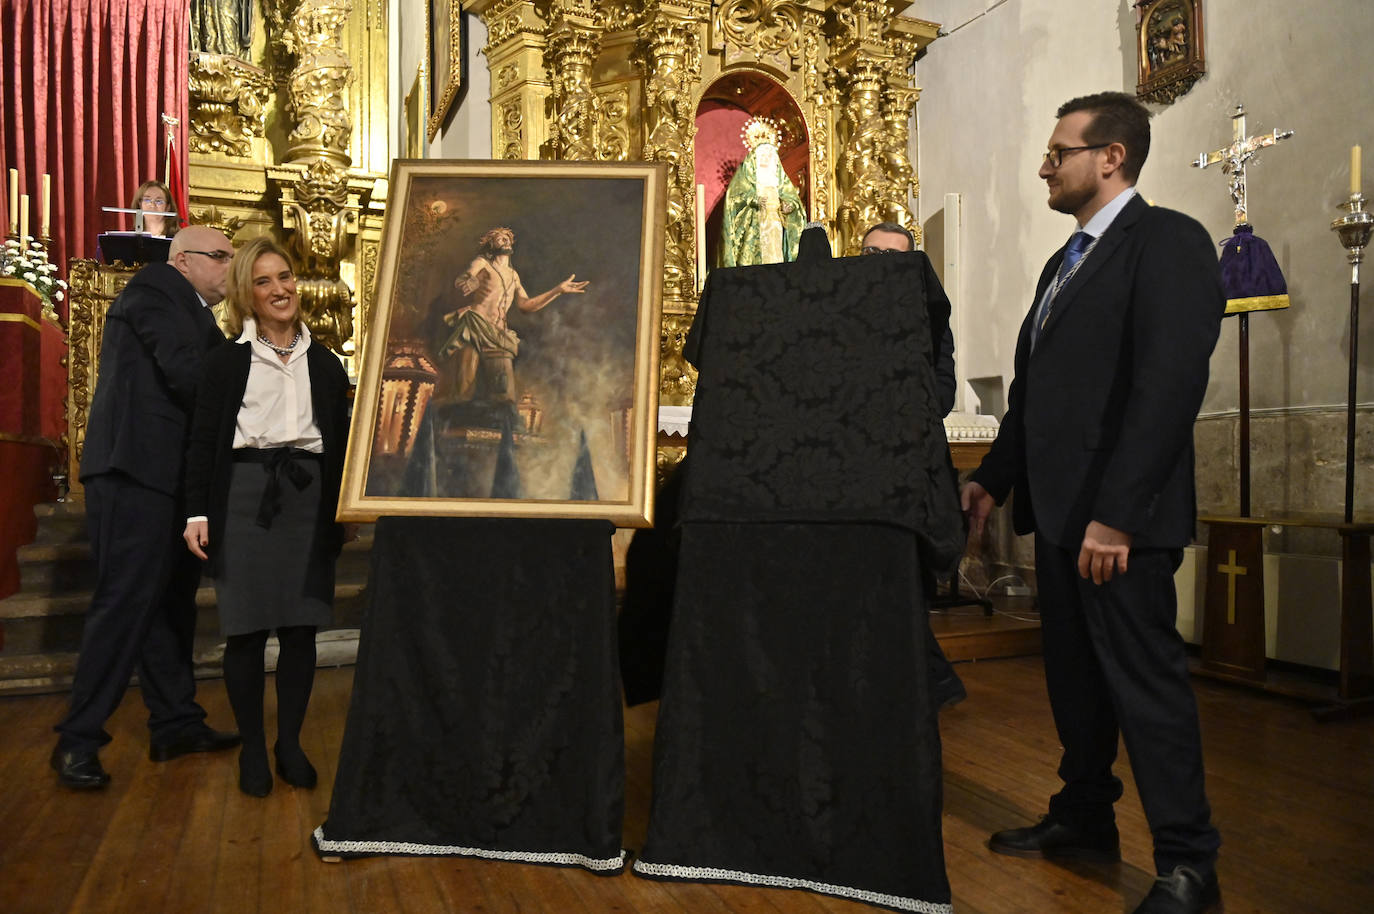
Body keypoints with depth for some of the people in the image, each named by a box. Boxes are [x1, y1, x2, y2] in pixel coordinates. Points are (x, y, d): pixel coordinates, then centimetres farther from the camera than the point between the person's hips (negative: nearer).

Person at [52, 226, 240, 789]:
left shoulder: (195, 315, 23)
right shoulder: (154, 288, -4)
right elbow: (186, 373, -17)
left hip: (168, 476, 10)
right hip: (135, 472, -9)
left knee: (171, 600, 12)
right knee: (125, 600, -7)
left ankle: (176, 725, 21)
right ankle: (78, 741, 2)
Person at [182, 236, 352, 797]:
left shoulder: (324, 363, 12)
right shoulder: (227, 361, 6)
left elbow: (340, 439, 12)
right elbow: (203, 440, 3)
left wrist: (344, 509, 8)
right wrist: (198, 512, -4)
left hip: (309, 497, 2)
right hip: (245, 495, -2)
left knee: (300, 626, 4)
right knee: (246, 628, 0)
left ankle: (290, 744, 19)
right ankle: (252, 749, 16)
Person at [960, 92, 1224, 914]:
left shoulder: (1168, 240, -8)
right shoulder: (1066, 261, 19)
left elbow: (1171, 382, -19)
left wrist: (1116, 513, -23)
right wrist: (995, 476, 13)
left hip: (1118, 516, -8)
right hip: (1058, 509, 8)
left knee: (1144, 678, 0)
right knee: (1075, 675, 15)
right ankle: (1084, 821, 31)